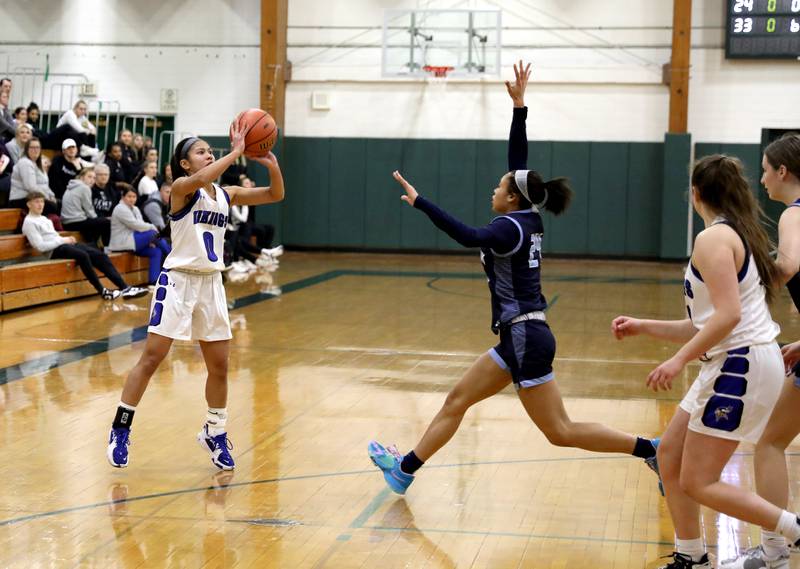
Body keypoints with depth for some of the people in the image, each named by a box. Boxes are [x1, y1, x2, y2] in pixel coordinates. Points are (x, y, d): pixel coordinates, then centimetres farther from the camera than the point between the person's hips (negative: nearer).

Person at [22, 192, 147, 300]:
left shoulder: (44, 219, 24)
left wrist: (67, 239, 4)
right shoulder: (29, 222, -2)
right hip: (54, 251, -8)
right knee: (83, 255, -35)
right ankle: (102, 291, -27)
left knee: (100, 255, -11)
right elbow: (40, 246, -13)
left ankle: (124, 288, -19)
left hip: (63, 244, 8)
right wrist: (63, 240, -10)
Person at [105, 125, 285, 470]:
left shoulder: (226, 195, 9)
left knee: (219, 366, 8)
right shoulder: (181, 188, -8)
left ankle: (215, 433, 24)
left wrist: (273, 166, -10)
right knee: (151, 358, -5)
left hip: (211, 284, 6)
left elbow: (275, 195, 9)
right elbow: (200, 180, -32)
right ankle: (120, 429, 6)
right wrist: (236, 152, -28)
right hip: (178, 280, -6)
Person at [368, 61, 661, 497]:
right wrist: (519, 105, 16)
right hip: (520, 336, 10)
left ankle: (650, 450, -3)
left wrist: (419, 202, -34)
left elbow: (471, 238, -34)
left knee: (561, 432, -4)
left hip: (525, 339, -10)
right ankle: (405, 468, 19)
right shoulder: (529, 221, 9)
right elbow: (518, 159, 15)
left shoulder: (510, 227, -14)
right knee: (457, 400, 12)